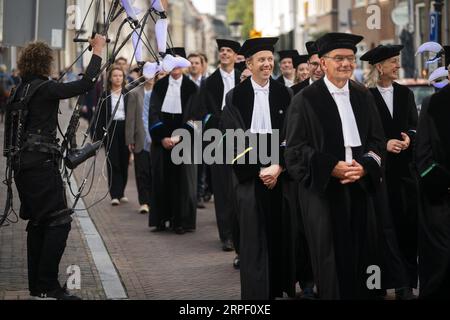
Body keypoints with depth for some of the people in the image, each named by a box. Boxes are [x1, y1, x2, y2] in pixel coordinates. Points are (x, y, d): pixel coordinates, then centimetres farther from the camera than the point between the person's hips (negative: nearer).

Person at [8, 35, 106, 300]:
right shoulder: (45, 89, -13)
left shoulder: (21, 90, 11)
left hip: (23, 163, 9)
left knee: (38, 222, 13)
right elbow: (86, 84, -15)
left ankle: (37, 285, 16)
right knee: (59, 220, -7)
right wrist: (98, 52, -6)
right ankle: (48, 287, -10)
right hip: (41, 161, -9)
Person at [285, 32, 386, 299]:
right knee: (332, 256, 0)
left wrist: (364, 166, -11)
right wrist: (332, 167, -17)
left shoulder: (364, 97, 10)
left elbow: (378, 140, 9)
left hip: (360, 187, 4)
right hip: (323, 188, -4)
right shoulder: (306, 99, -3)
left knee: (361, 253, 5)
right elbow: (296, 148, -7)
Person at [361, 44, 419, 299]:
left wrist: (409, 138, -9)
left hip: (404, 167, 4)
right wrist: (383, 145, -15)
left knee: (408, 223, 1)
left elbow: (415, 126, 12)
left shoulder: (406, 94, 12)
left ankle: (406, 283, 8)